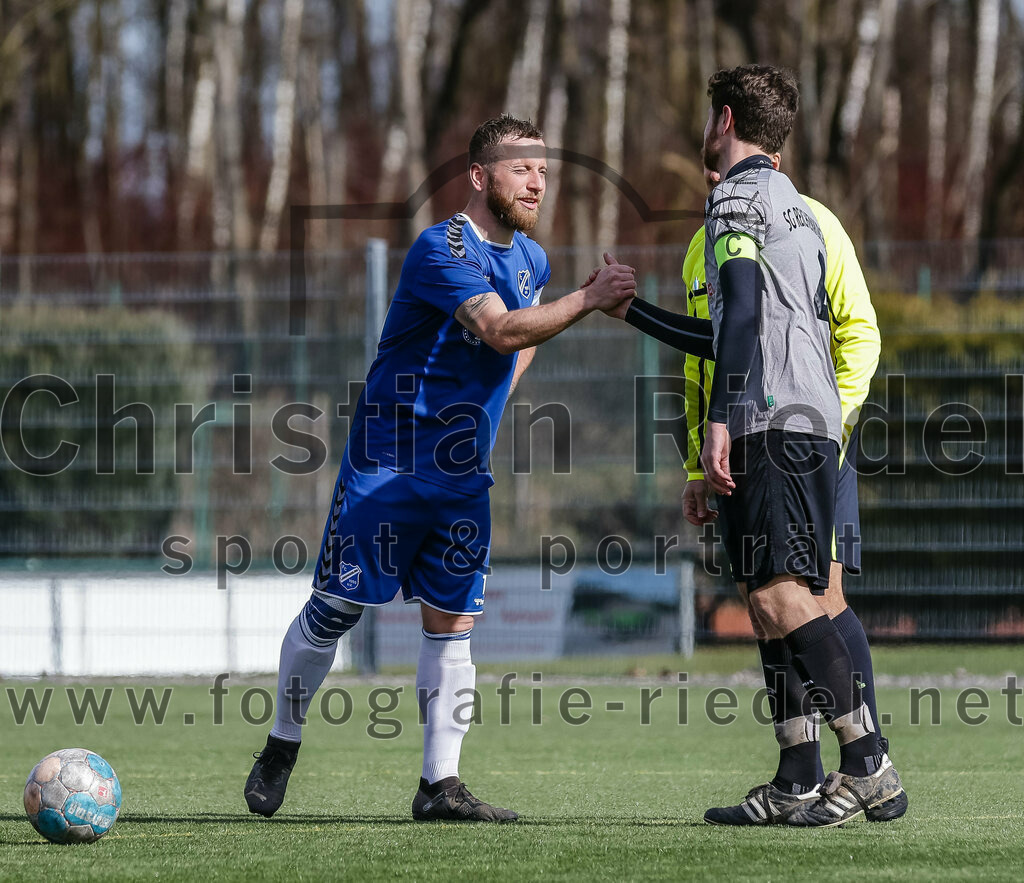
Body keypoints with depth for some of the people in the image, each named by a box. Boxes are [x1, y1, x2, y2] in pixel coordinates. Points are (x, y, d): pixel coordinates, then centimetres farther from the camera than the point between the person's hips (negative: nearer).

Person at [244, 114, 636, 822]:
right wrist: (588, 300, -39)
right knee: (333, 610, 2)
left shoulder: (531, 260, 8)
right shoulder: (442, 248, -18)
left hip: (464, 475, 6)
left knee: (452, 622, 0)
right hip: (386, 466, -6)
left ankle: (441, 784, 2)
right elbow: (499, 330, -33)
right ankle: (282, 745, 21)